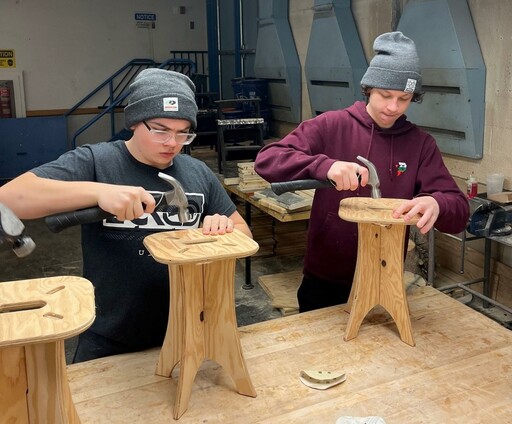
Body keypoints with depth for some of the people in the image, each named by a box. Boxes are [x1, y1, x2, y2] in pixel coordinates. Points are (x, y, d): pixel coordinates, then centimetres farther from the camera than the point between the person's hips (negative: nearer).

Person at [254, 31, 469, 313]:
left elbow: (459, 211, -7)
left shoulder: (421, 144, -2)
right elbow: (267, 160, -16)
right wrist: (324, 165, -34)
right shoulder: (330, 126, -8)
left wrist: (436, 204, -32)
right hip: (324, 280, -1)